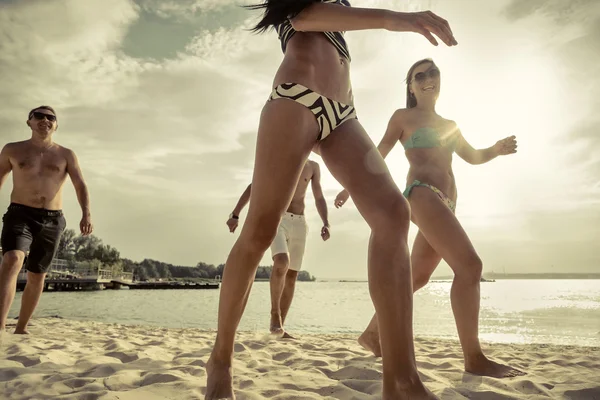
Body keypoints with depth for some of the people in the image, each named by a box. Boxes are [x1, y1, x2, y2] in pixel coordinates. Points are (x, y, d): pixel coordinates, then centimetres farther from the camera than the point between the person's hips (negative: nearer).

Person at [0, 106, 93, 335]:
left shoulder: (66, 155, 8)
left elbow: (80, 186, -1)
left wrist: (86, 214, -19)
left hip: (52, 221, 2)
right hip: (20, 215, -1)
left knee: (37, 277, 7)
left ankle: (21, 328, 23)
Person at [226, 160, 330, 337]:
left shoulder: (313, 167, 11)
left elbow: (319, 198, 14)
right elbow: (252, 188, 4)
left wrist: (326, 223, -3)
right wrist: (235, 215, -3)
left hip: (299, 224, 4)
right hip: (277, 218, -3)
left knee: (292, 276, 0)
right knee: (282, 261, -29)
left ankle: (280, 327, 8)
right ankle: (274, 313, -13)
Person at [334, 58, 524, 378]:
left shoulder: (449, 125, 27)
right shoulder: (404, 117, 8)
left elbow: (473, 157, 26)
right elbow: (378, 155, 7)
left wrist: (497, 149, 6)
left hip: (446, 203, 8)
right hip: (422, 194, -8)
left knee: (416, 277, 8)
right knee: (469, 265, -19)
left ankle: (372, 333, 21)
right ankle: (474, 358, -14)